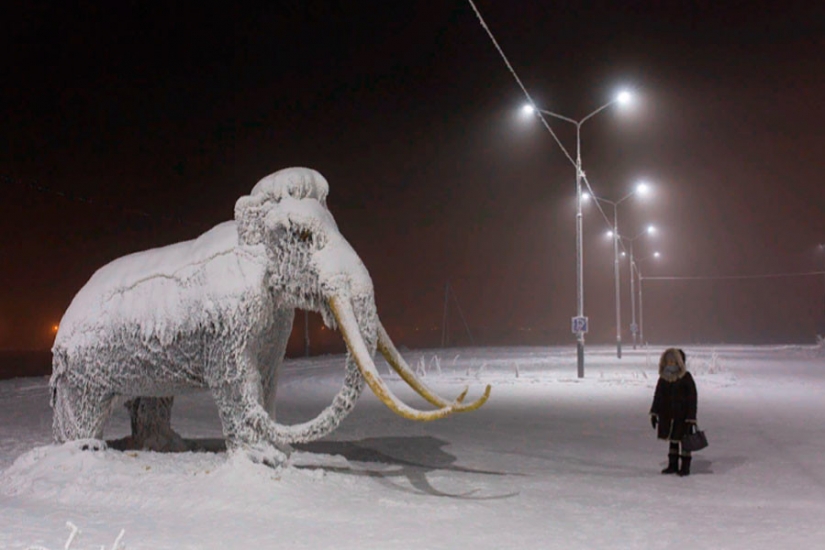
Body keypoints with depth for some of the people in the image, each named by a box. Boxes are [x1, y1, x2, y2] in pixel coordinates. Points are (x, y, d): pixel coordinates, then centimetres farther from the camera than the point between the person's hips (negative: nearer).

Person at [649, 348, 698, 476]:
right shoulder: (663, 378, 6)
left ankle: (685, 467, 11)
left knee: (684, 440, 2)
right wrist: (654, 413, 7)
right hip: (668, 415, 5)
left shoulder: (686, 378, -10)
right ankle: (673, 465, 20)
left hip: (683, 416, -5)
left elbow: (692, 398, -11)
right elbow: (658, 396, 12)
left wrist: (691, 418, -15)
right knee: (672, 440, 12)